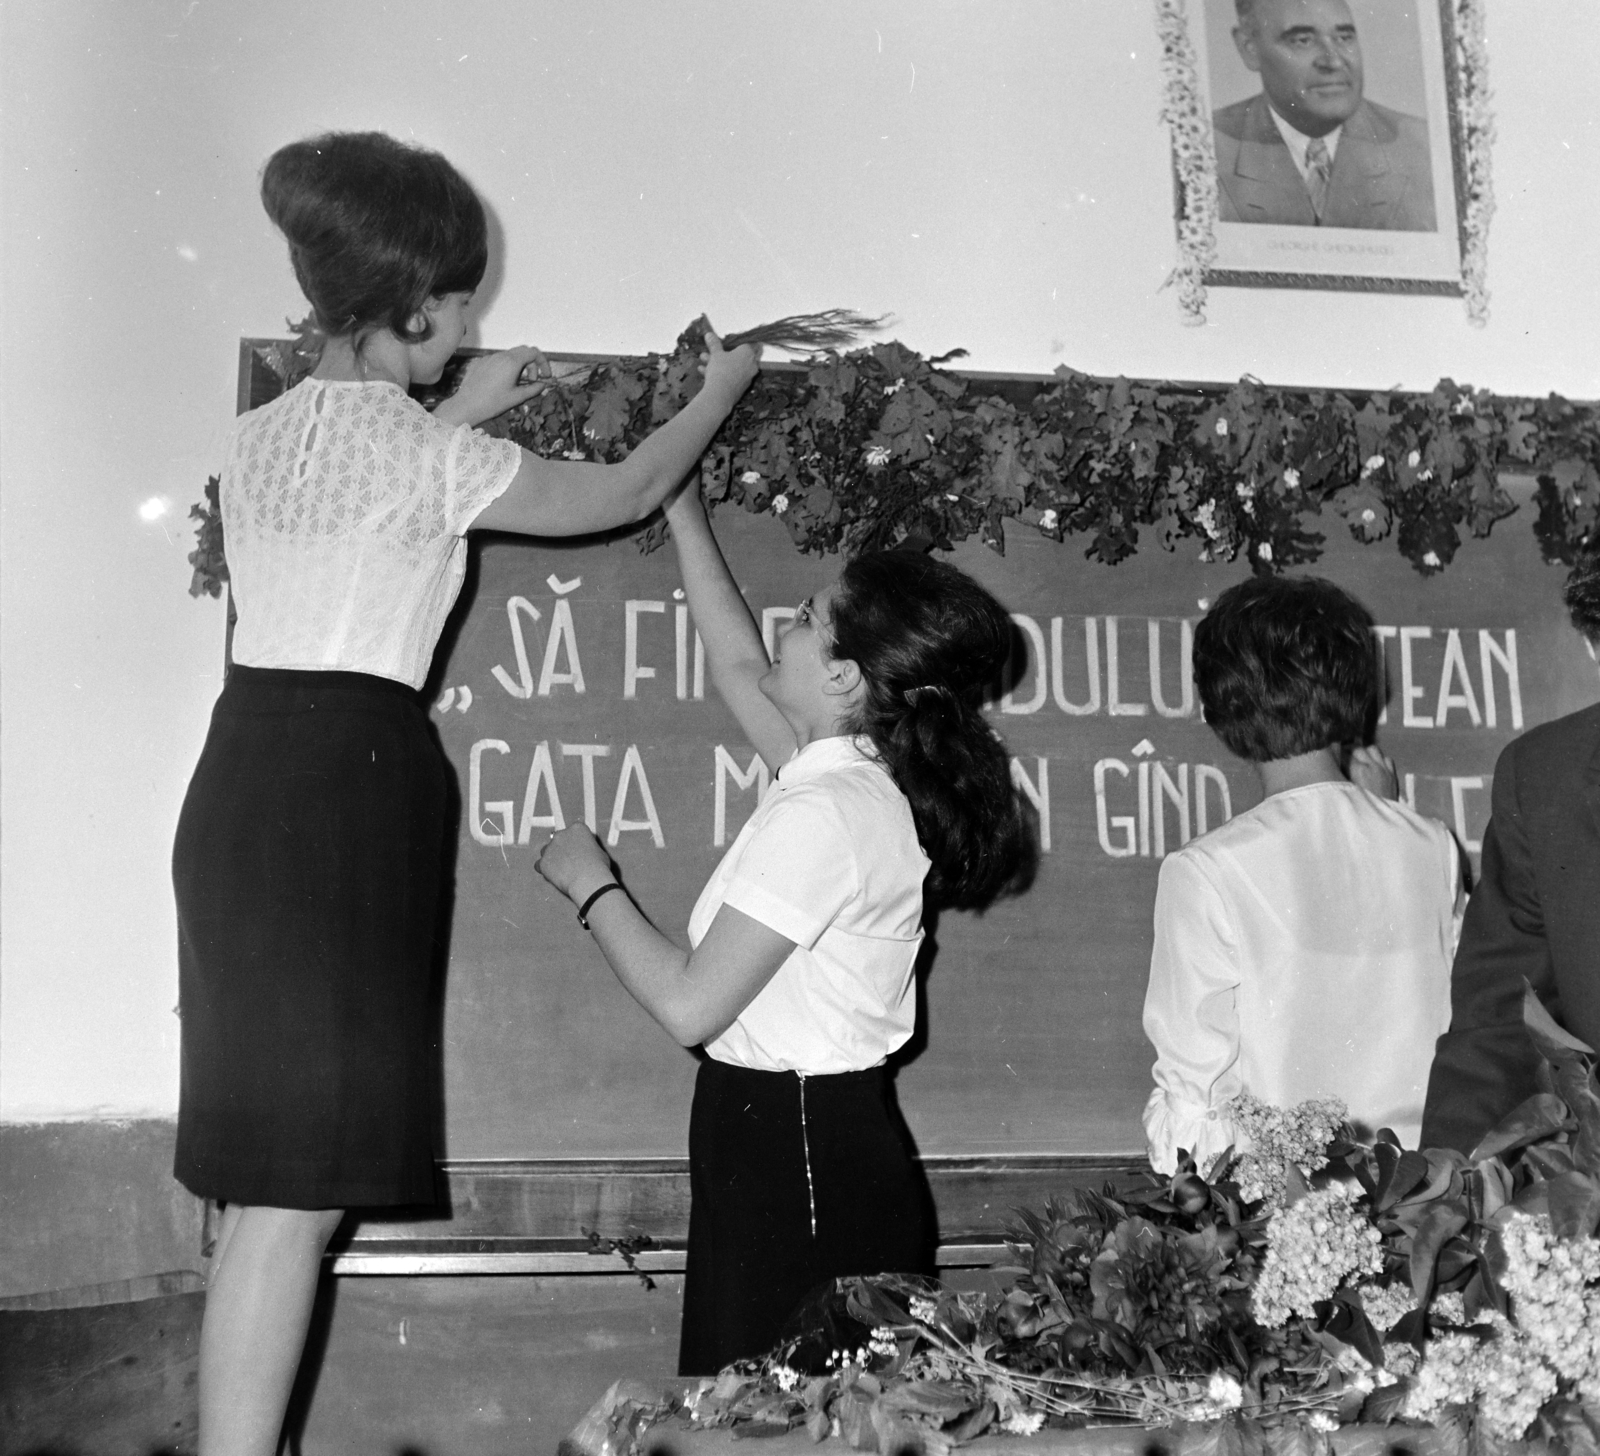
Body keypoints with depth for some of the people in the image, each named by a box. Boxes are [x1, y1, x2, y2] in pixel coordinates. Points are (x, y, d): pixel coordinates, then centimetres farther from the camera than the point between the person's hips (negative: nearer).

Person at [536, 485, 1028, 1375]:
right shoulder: (869, 782, 8)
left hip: (797, 1157, -9)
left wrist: (590, 884, -4)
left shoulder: (822, 816, -19)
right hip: (836, 1140, 9)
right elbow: (741, 667, 25)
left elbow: (689, 1004, -19)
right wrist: (683, 510, 29)